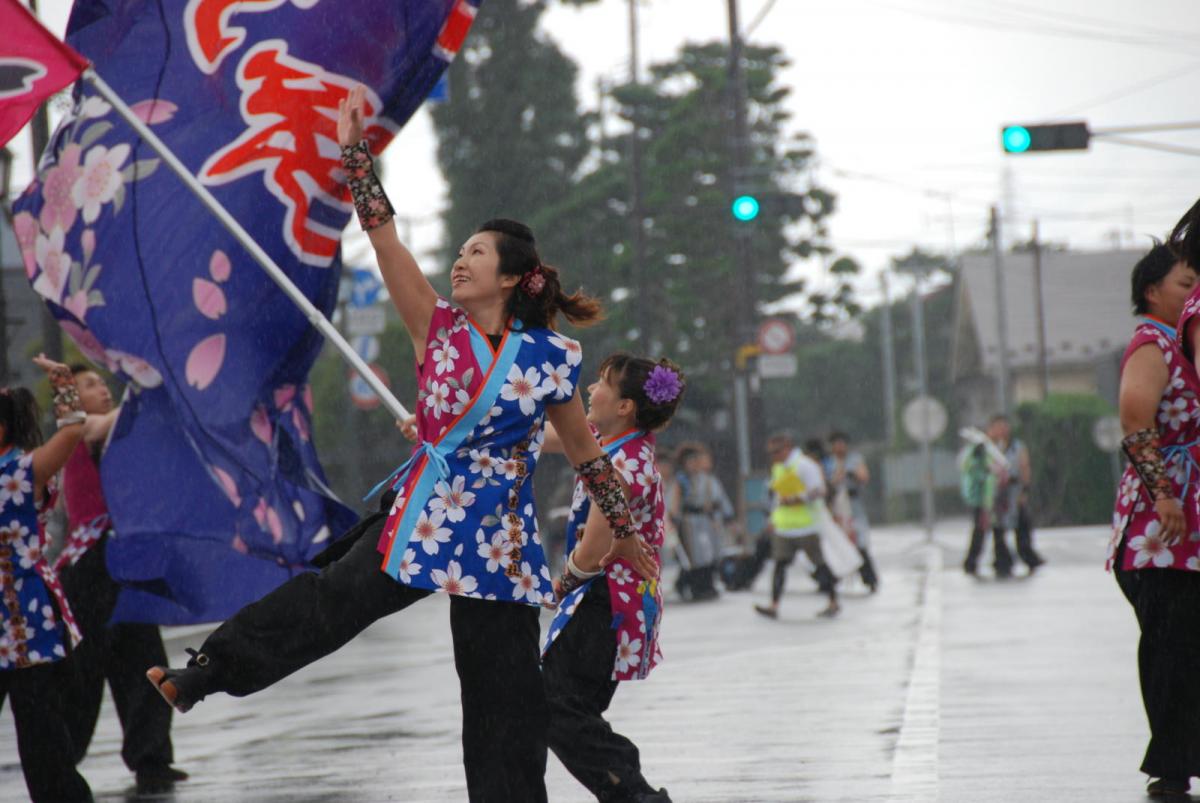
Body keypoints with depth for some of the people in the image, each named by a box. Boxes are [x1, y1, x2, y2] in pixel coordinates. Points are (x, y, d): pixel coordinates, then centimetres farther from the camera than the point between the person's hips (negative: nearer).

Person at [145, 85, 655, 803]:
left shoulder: (553, 358, -3)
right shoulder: (439, 328, 2)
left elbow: (585, 453, 8)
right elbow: (387, 240, -6)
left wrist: (625, 533, 14)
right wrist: (355, 150, -12)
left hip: (499, 539, -2)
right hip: (421, 514, 2)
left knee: (506, 695, 1)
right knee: (331, 601, 3)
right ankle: (200, 677, 16)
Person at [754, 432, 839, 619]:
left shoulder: (804, 465, -11)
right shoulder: (777, 468, 15)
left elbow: (817, 491, -17)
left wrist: (794, 500, -22)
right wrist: (773, 518, 22)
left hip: (806, 525, -7)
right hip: (784, 528, 7)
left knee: (820, 563, 1)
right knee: (780, 563, -4)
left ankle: (833, 603, 13)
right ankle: (774, 606, -10)